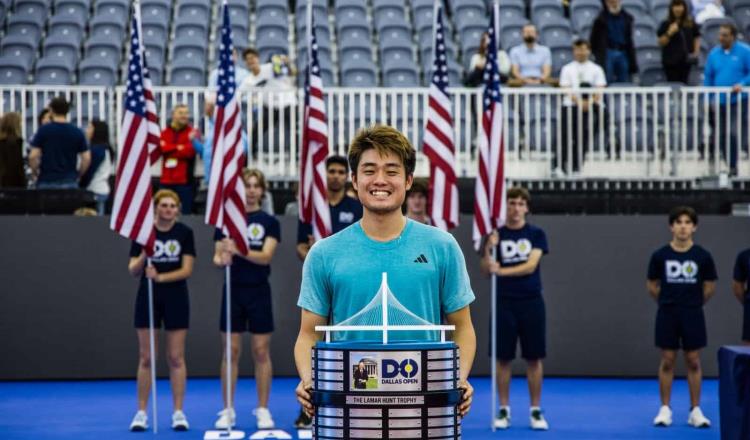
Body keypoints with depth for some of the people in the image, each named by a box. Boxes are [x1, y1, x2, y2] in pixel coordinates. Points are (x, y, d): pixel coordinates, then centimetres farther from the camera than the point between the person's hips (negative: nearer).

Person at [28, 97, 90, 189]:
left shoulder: (43, 130, -3)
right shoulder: (77, 132, 4)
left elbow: (33, 156, -7)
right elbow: (86, 158, 1)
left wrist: (36, 173, 8)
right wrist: (77, 175, 14)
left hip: (47, 182, -2)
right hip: (69, 183, 2)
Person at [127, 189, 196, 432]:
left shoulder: (185, 233, -2)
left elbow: (187, 269, -7)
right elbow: (133, 270, -2)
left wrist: (160, 276, -21)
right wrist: (143, 257, -23)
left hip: (176, 298, 0)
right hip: (148, 298, 0)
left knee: (176, 358, 2)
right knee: (146, 358, 3)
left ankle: (178, 412, 7)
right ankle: (141, 412, 9)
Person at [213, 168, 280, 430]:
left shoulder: (269, 222, 0)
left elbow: (266, 256, -13)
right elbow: (217, 256, 2)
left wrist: (240, 251, -30)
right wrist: (221, 260, -22)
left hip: (259, 292, -1)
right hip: (233, 291, 1)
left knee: (261, 352, 1)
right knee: (231, 351, 3)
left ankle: (263, 411, 8)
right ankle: (228, 411, 8)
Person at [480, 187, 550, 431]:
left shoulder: (536, 234, 1)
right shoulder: (496, 235, 3)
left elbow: (530, 266, -12)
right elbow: (486, 271, -2)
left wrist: (501, 270, -24)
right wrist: (488, 249, -21)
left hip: (531, 303, 0)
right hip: (504, 304, 1)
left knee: (534, 358, 2)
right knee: (503, 358, 2)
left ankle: (536, 411, 8)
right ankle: (503, 410, 10)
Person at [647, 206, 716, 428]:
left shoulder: (703, 256, -4)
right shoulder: (660, 255, -3)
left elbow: (710, 287, 7)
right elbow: (652, 286, 8)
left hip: (693, 316, 0)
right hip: (667, 315, 0)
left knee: (693, 362, 3)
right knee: (667, 361, 3)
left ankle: (695, 410, 9)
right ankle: (665, 409, 10)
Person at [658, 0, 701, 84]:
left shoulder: (691, 24, 7)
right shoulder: (666, 24, 0)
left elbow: (696, 38, 12)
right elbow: (661, 42, -3)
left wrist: (696, 52, -3)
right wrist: (669, 33, -18)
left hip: (686, 60, 2)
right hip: (671, 60, -2)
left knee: (684, 83, 3)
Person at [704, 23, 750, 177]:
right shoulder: (714, 53, 8)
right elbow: (708, 77, 13)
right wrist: (709, 99, 8)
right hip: (719, 103, 5)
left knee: (736, 134, -17)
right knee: (722, 137, 6)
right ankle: (732, 167, 18)